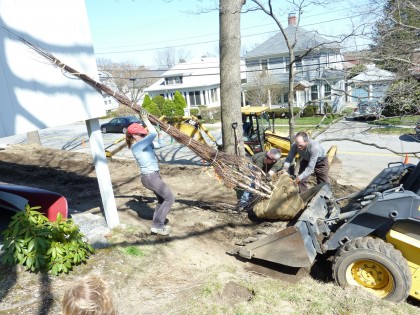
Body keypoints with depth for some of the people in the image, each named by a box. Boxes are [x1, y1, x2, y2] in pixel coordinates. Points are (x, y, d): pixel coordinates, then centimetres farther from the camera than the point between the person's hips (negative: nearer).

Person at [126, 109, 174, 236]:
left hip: (153, 175, 10)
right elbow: (154, 134, -22)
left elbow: (150, 133, 21)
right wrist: (146, 120, -11)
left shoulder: (140, 144, 8)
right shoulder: (138, 146, -20)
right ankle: (157, 225, 2)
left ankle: (157, 224, 27)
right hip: (150, 177, -10)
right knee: (169, 198, -3)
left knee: (162, 199, 19)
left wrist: (145, 120, 11)